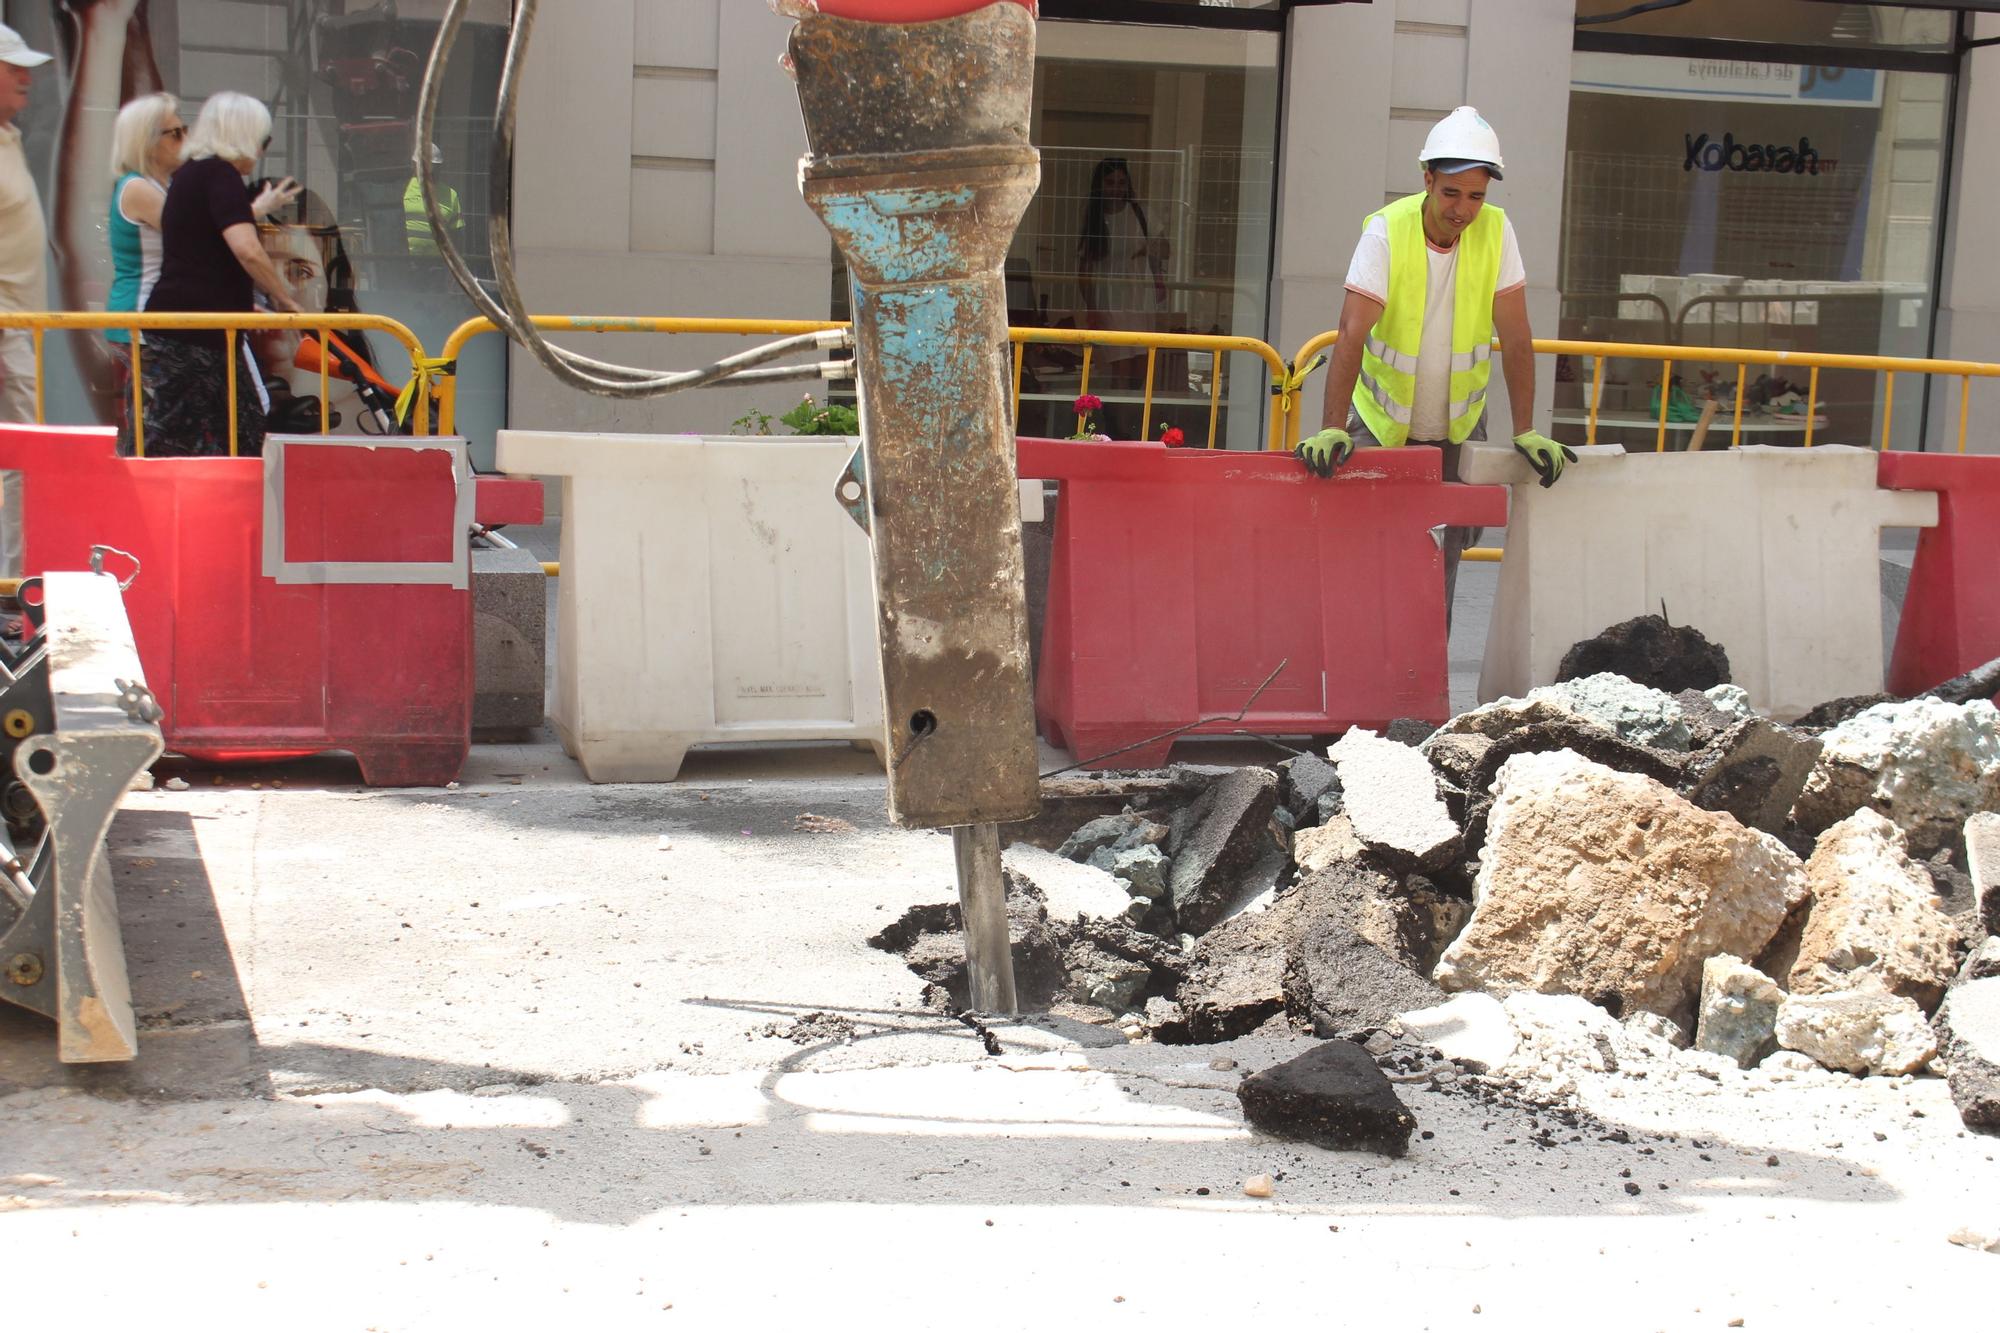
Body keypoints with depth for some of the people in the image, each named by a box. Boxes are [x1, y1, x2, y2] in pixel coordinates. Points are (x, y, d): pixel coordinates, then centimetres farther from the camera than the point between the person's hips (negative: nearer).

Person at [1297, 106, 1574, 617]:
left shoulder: (1495, 231, -10)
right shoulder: (1386, 232, -18)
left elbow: (1515, 337, -9)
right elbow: (1352, 333, -25)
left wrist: (1525, 431, -12)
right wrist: (1331, 428, -34)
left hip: (1460, 427, 2)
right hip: (1382, 425, -2)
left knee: (1453, 545, 2)